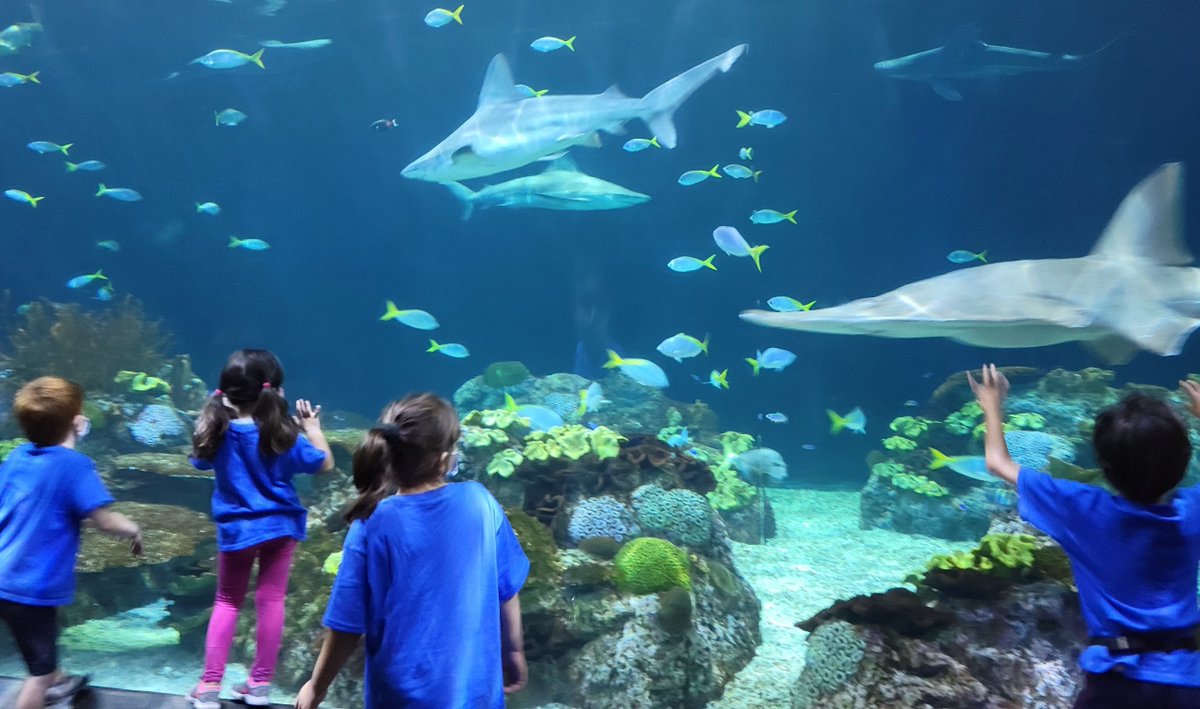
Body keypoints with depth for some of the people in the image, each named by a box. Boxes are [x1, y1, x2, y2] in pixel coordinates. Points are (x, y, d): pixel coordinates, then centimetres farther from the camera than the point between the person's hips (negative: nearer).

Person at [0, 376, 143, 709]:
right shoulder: (75, 464, -20)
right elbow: (104, 521, -22)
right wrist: (133, 529, -2)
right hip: (32, 586, -8)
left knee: (44, 644, 33)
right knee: (39, 669, 9)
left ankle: (55, 681, 56)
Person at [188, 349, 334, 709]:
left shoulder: (218, 434, -8)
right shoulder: (281, 435, -15)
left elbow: (201, 460, 14)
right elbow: (325, 464, -7)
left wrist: (218, 410, 12)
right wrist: (312, 427, 4)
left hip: (236, 528, 2)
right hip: (279, 525, -2)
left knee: (227, 602, 16)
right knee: (270, 601, 7)